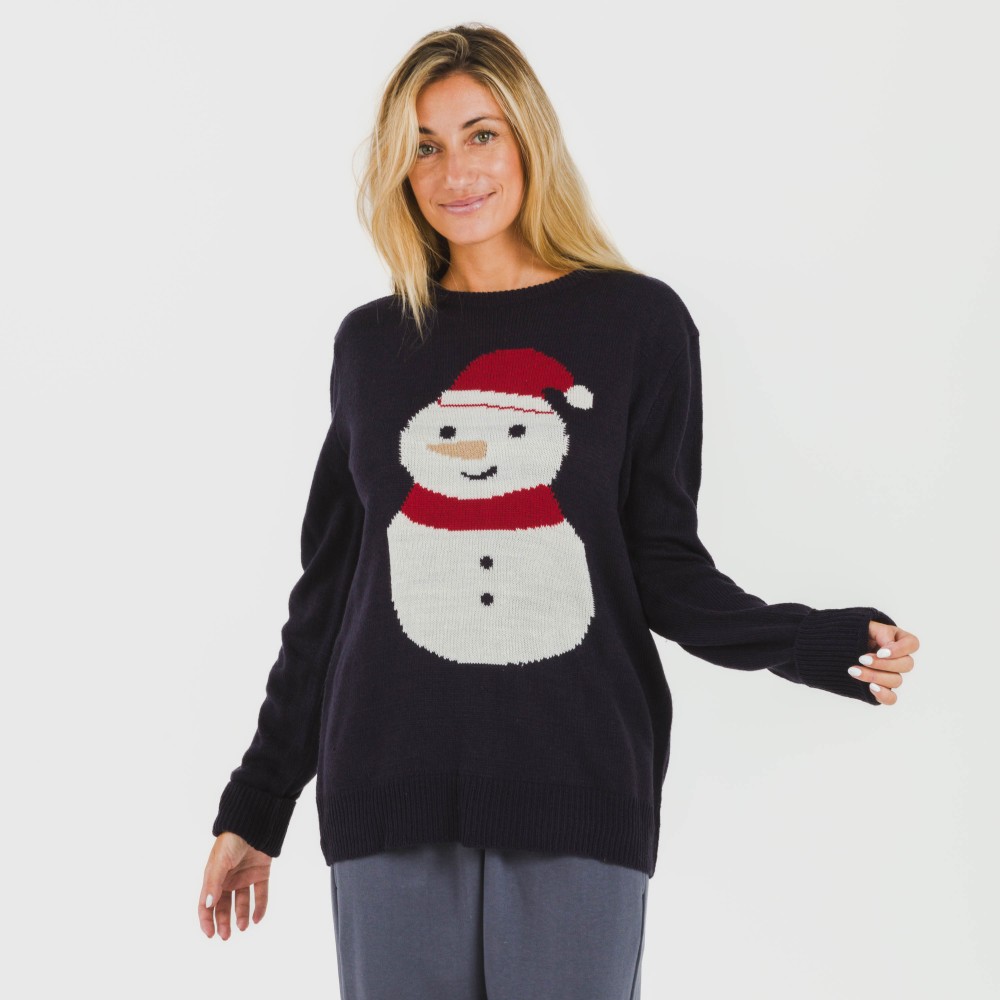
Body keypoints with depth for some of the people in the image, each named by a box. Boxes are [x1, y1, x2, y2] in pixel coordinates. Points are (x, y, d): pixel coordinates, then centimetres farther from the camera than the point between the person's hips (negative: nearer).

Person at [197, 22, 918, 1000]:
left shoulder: (638, 321, 2)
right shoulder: (371, 342, 9)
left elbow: (666, 570, 2)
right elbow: (329, 584, 12)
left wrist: (831, 645, -15)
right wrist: (255, 805, 14)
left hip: (576, 797, -2)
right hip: (390, 801, 2)